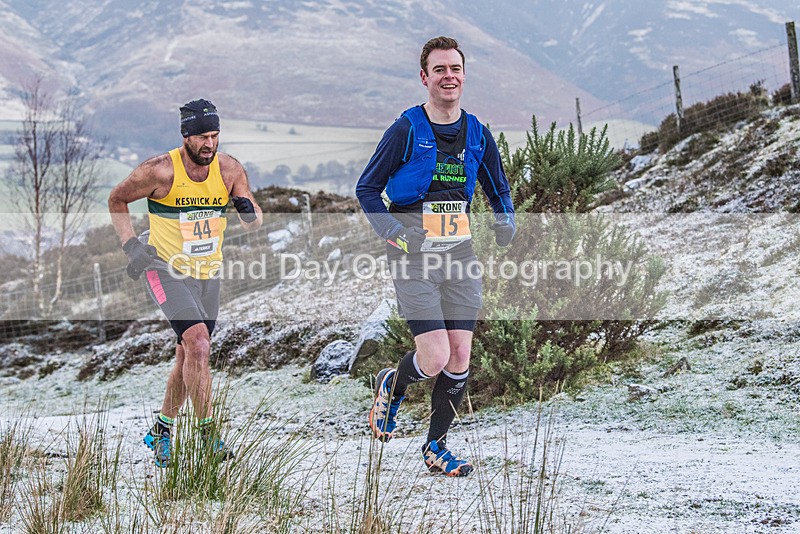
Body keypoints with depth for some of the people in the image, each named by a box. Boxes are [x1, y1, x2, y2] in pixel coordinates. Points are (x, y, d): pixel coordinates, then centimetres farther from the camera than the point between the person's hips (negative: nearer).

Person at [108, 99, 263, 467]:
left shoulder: (229, 170, -6)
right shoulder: (160, 171, -17)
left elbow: (253, 224, 0)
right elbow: (117, 200, -1)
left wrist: (250, 212, -24)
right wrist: (131, 245, -11)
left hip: (207, 273, 5)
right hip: (166, 269, -5)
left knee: (189, 358, 11)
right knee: (198, 342, -22)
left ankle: (161, 431, 30)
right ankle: (208, 433, -15)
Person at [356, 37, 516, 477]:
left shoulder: (477, 134, 8)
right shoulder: (406, 130, -7)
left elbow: (499, 189, 22)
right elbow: (366, 188, -1)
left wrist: (505, 222, 3)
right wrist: (395, 232, -15)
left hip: (459, 257, 5)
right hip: (414, 259, -4)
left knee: (459, 356, 1)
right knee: (435, 358, -13)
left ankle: (436, 447, 17)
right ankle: (391, 386, 22)